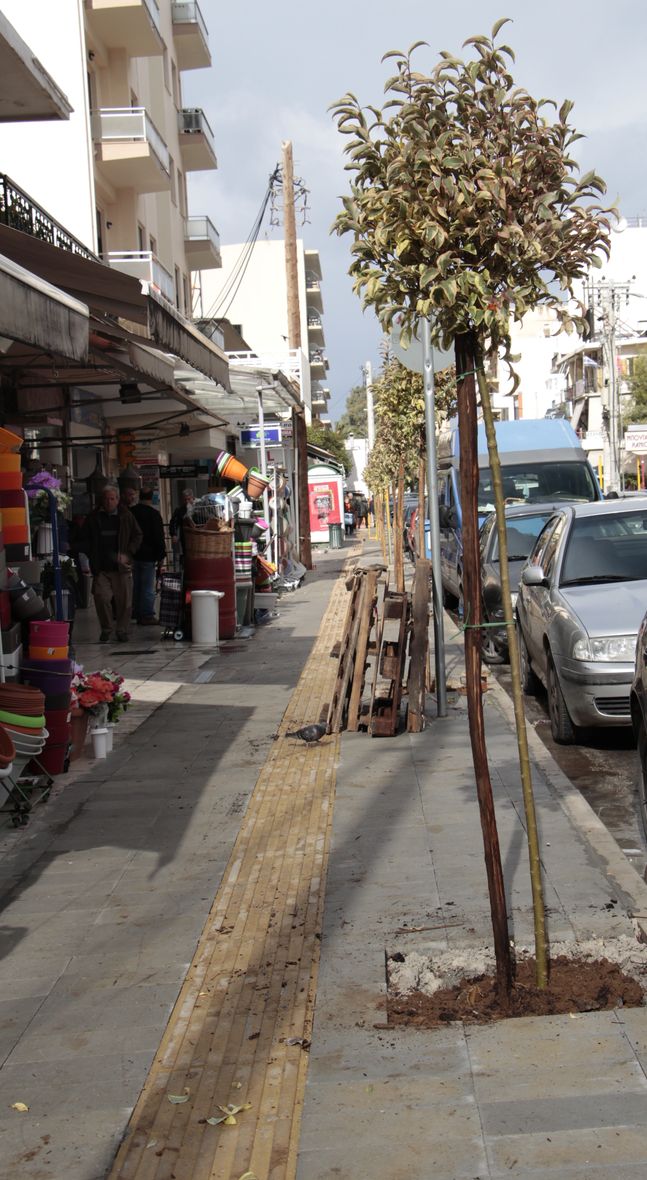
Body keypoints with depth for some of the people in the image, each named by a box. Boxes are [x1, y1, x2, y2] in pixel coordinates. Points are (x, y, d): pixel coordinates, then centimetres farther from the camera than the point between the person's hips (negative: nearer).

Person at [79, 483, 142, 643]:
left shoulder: (126, 516, 5)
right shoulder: (93, 518, 7)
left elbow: (137, 536, 9)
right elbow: (84, 540, 14)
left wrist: (127, 554, -3)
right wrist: (91, 557, 0)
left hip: (121, 567, 0)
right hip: (101, 568, 0)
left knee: (124, 600, 2)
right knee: (101, 597, -8)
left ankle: (122, 630, 18)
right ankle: (106, 629, 9)